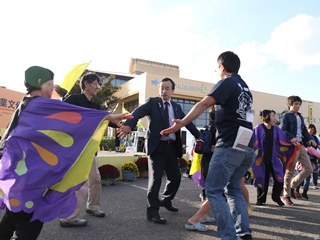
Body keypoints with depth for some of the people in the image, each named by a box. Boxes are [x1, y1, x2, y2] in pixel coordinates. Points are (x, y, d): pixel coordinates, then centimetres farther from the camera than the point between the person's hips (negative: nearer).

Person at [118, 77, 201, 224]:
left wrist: (199, 137, 9)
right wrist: (129, 125, -38)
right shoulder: (152, 102, -1)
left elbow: (187, 122, 16)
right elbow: (138, 112, -18)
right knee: (155, 178, -6)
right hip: (157, 146, -5)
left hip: (172, 147, 6)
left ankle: (166, 201, 37)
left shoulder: (177, 107, 14)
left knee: (175, 177, 12)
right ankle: (152, 212, 6)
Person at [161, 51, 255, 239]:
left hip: (230, 146, -9)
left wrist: (181, 124, -20)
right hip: (246, 147, 9)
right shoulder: (246, 88, 20)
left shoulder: (227, 83, -4)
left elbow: (203, 104, -17)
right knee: (233, 188, 19)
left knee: (214, 191, -3)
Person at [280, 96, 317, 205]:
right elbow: (283, 131, -13)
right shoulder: (286, 116, -3)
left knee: (309, 169, 7)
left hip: (301, 146, 8)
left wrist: (310, 139, 2)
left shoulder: (300, 117, 20)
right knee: (290, 171, -1)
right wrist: (291, 138, -30)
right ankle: (286, 195, 12)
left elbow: (304, 131, 20)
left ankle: (292, 186, 22)